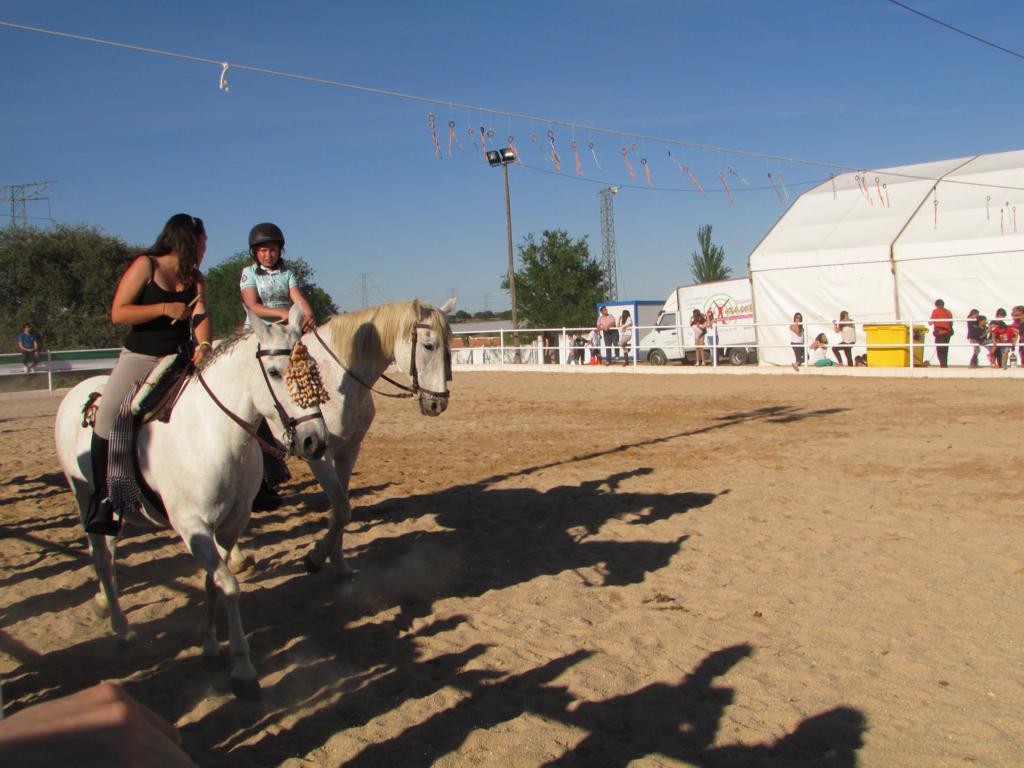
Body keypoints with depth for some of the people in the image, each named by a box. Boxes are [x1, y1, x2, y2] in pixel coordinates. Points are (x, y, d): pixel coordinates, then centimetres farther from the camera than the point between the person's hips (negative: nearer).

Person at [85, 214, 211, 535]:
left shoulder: (195, 279, 11)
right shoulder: (145, 266, -3)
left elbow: (201, 316, -5)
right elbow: (118, 314, -9)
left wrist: (203, 346, -25)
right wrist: (165, 309, -19)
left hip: (182, 358, 4)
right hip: (140, 357, -4)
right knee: (108, 415, -19)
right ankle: (103, 498, -8)